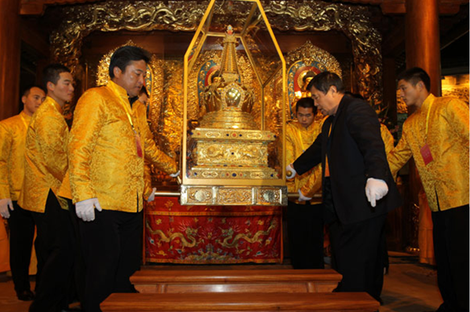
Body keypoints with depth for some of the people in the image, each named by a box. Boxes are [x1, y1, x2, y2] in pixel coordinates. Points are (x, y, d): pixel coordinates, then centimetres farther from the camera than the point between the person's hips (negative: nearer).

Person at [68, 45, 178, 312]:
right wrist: (83, 195, -22)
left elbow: (148, 146, 33)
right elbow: (79, 148, -14)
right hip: (102, 205, -8)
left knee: (127, 270, 13)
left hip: (133, 205, 8)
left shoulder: (136, 108, 19)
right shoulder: (96, 98, -5)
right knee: (102, 273, -1)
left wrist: (173, 167, 43)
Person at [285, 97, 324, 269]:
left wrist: (307, 190, -15)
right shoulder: (290, 130, 3)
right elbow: (289, 161, -5)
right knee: (296, 237, 5)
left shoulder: (321, 131, 2)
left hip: (316, 193, 0)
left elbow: (322, 164, -6)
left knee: (315, 237, 4)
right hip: (296, 193, 1)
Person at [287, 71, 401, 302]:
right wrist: (295, 168, 53)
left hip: (363, 203, -10)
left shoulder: (357, 109, -9)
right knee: (343, 264, 13)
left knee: (357, 268, -6)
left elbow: (373, 144, -27)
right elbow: (318, 149, 39)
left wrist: (376, 177, -43)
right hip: (339, 206, 10)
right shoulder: (330, 122, 22)